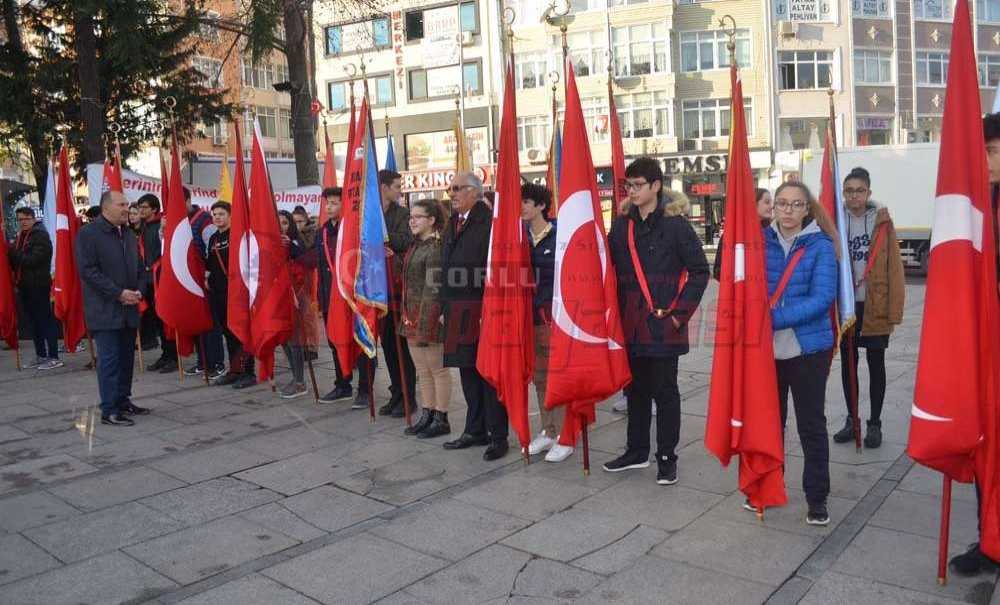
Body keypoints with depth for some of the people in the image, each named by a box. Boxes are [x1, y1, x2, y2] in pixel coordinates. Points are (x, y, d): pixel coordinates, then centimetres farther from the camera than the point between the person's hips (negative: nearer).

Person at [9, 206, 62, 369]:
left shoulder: (41, 236, -9)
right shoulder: (20, 236, 16)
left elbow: (33, 259, -18)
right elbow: (14, 258, 15)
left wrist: (14, 253, -8)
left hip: (39, 285, -8)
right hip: (24, 286, 8)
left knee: (46, 321, -5)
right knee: (34, 321, 12)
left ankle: (53, 357, -3)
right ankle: (41, 356, 20)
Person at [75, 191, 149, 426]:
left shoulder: (128, 234, 14)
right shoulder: (88, 233, -8)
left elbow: (140, 267, 20)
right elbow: (87, 270, -15)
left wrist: (138, 291, 0)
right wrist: (118, 293, -18)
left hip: (129, 308, 7)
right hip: (105, 310, -7)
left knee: (126, 357, 12)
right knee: (109, 359, -5)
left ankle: (123, 401, 24)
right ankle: (109, 410, 0)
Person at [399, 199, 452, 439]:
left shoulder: (436, 248, -14)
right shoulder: (415, 245, 13)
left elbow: (433, 289, -17)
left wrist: (425, 327, -19)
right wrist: (407, 318, 14)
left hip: (429, 316, -9)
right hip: (411, 316, 9)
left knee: (438, 369, 3)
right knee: (422, 370, 15)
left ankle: (441, 419, 12)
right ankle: (427, 415, 25)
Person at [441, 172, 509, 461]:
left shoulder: (490, 221, -11)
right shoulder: (452, 223, 17)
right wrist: (446, 307, 16)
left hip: (482, 310, -8)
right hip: (458, 312, 8)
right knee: (468, 371, 14)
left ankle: (498, 436, 10)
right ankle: (475, 430, 27)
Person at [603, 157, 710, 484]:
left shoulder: (676, 224, -7)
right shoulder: (622, 225, 8)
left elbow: (699, 271, -6)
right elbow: (613, 272, 15)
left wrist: (679, 312, -9)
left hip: (664, 324, -5)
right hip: (631, 323, 5)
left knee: (664, 390, 3)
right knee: (636, 387, 15)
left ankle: (667, 458, 15)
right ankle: (637, 451, 29)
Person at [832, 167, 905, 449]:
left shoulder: (883, 222, -3)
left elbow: (894, 268, -5)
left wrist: (894, 310, -9)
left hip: (875, 306, -2)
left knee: (876, 365, 8)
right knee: (847, 363, 11)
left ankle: (875, 423, 20)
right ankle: (852, 419, 25)